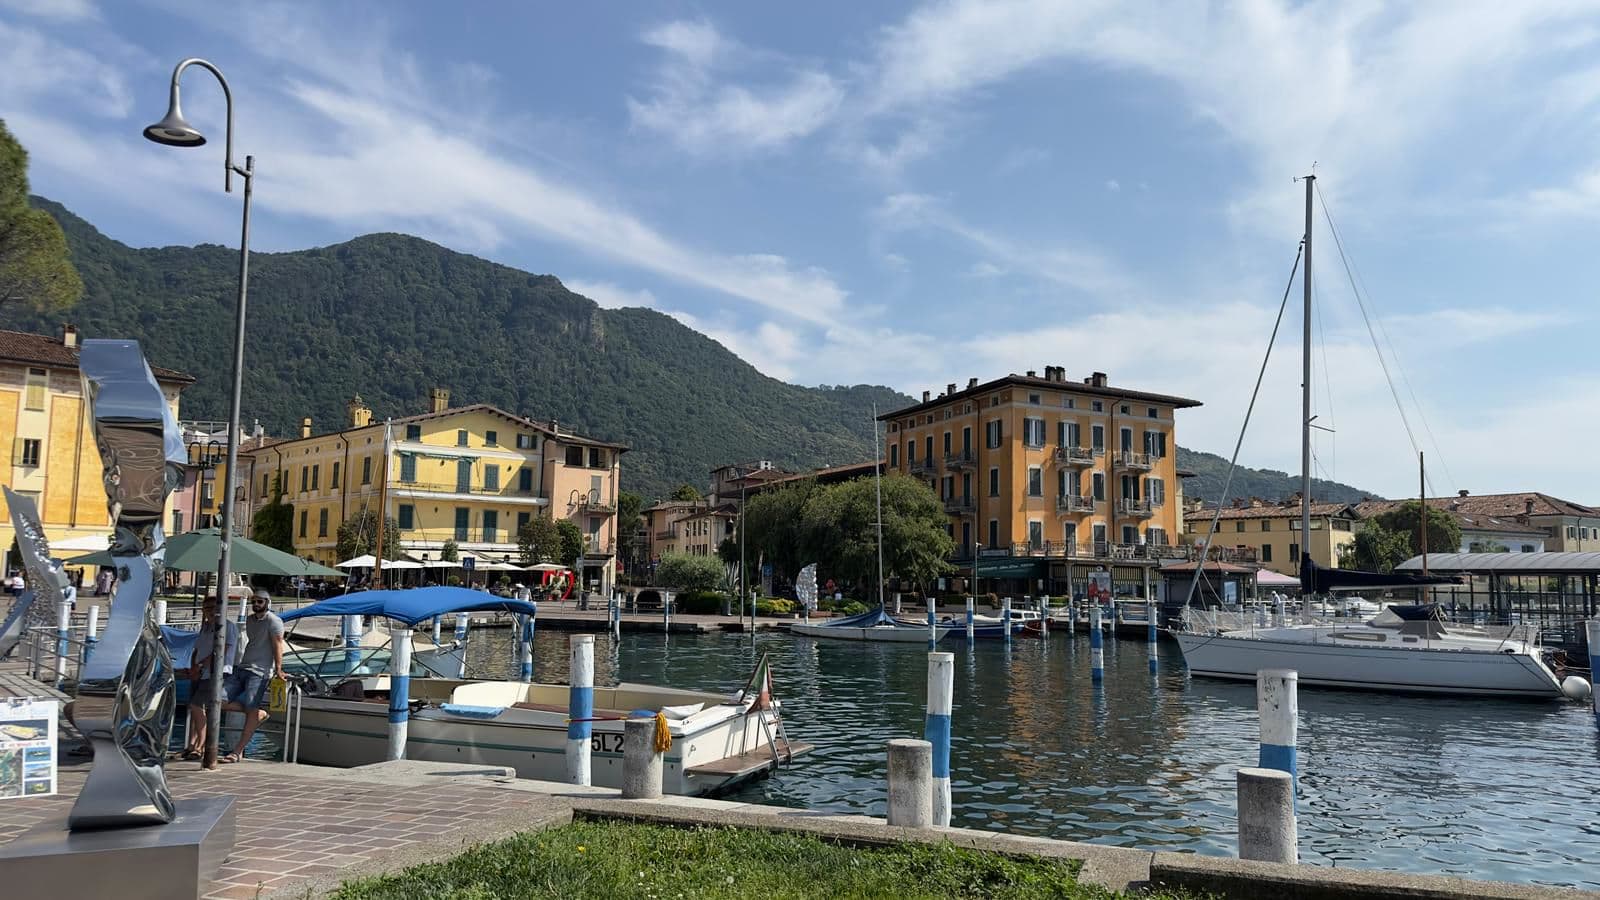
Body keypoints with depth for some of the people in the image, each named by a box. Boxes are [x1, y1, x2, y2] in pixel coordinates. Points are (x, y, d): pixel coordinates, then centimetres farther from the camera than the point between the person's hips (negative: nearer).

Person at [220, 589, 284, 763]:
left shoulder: (273, 621, -6)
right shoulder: (250, 620, 18)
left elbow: (278, 645, -13)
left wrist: (278, 669, -20)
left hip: (259, 671, -8)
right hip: (242, 667, 8)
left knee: (251, 710, -12)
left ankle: (238, 752, -8)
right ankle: (259, 713, 11)